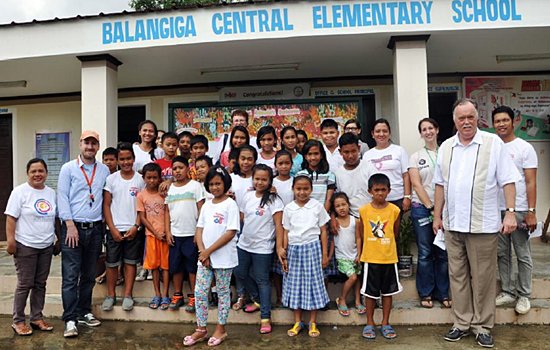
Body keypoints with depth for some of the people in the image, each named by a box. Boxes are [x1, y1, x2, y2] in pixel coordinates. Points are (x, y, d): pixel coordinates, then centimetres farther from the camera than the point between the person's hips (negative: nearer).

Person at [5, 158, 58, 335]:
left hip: (46, 247, 5)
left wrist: (59, 240, 15)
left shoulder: (52, 193, 8)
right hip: (25, 247, -5)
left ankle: (37, 318, 23)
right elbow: (11, 219, -10)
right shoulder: (20, 192, -7)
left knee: (40, 284, 12)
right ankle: (18, 321, 16)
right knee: (25, 284, 1)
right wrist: (10, 241, -17)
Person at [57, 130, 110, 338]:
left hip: (95, 228, 3)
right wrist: (70, 225, -12)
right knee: (70, 276, -3)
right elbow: (62, 197, -5)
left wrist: (105, 223, 3)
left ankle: (84, 312, 24)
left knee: (89, 275, 12)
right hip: (73, 227, -3)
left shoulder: (104, 170, 9)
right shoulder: (68, 168, 0)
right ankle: (70, 319, 3)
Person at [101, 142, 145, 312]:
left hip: (133, 229, 0)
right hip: (115, 229, 1)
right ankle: (111, 295, 20)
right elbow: (106, 205, 1)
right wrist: (113, 229, -7)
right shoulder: (111, 179, 1)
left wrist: (136, 226, -9)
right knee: (112, 263, 7)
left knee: (130, 262, 7)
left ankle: (128, 296, 15)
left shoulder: (140, 179, 1)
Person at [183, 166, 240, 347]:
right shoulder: (206, 205, 9)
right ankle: (201, 329, 21)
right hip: (204, 256, 5)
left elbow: (230, 233, -15)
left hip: (224, 258, -5)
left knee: (223, 292, 8)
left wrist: (209, 251, -14)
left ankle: (221, 329, 22)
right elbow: (199, 230, 8)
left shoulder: (230, 204, -9)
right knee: (200, 292, 7)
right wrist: (203, 252, -8)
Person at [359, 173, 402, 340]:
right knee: (371, 292, 9)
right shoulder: (364, 210, -6)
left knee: (388, 291, 12)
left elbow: (395, 233, 8)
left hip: (389, 258, 1)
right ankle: (370, 323, 24)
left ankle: (385, 323, 26)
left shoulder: (394, 210, -5)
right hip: (370, 258, -1)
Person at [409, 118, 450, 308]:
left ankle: (443, 293, 18)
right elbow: (417, 185, -2)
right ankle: (425, 294, 14)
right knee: (425, 253, 3)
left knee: (443, 253, 5)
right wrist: (431, 208, -9)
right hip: (422, 208, -1)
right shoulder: (416, 157, 5)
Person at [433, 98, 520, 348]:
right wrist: (437, 215, 11)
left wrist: (510, 212, -13)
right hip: (452, 224, 4)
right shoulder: (446, 147, 9)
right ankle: (462, 323, 25)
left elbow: (507, 180, -4)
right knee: (457, 276, 12)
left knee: (483, 278, 6)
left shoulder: (493, 143, -2)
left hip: (483, 225, -4)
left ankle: (483, 326, 21)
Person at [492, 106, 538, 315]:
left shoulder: (524, 148, -2)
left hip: (519, 210, -4)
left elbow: (531, 182, -6)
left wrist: (531, 212, -12)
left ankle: (524, 295, 17)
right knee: (502, 254, 11)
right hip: (496, 210, 4)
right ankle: (507, 292, 22)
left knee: (523, 256, 5)